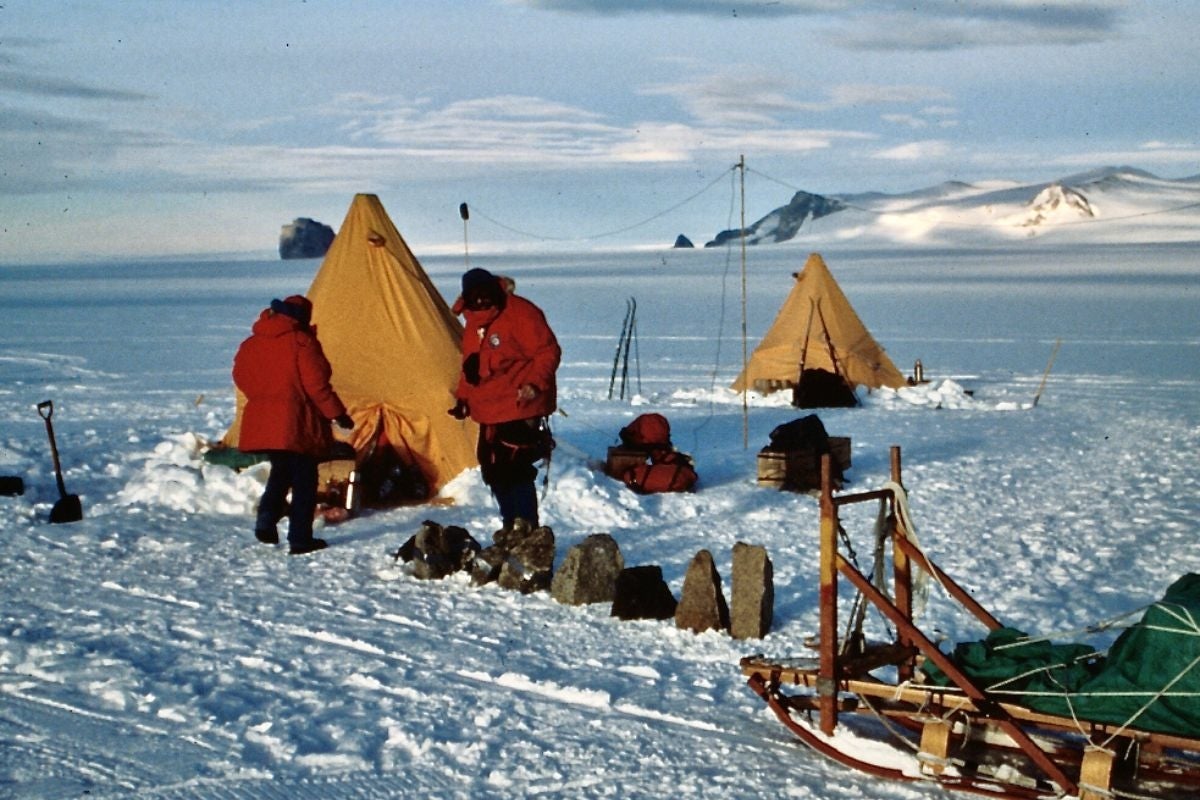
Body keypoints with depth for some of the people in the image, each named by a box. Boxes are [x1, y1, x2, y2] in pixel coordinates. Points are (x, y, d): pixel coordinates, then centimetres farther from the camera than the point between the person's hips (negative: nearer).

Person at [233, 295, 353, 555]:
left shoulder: (250, 345, 7)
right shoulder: (301, 342, -12)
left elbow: (242, 378, 14)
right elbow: (316, 384, -15)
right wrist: (337, 414, -8)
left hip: (261, 423, 6)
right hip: (296, 424, -6)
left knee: (280, 471, 24)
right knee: (304, 479, 3)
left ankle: (266, 520, 7)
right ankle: (300, 539, 3)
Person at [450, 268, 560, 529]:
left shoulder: (521, 313, -12)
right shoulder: (473, 323, 15)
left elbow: (548, 352, -15)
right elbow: (470, 367, 25)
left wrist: (535, 383, -26)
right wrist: (463, 397, 15)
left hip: (520, 411, -9)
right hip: (490, 413, 9)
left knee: (514, 470, -13)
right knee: (493, 471, 13)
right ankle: (511, 527, 26)